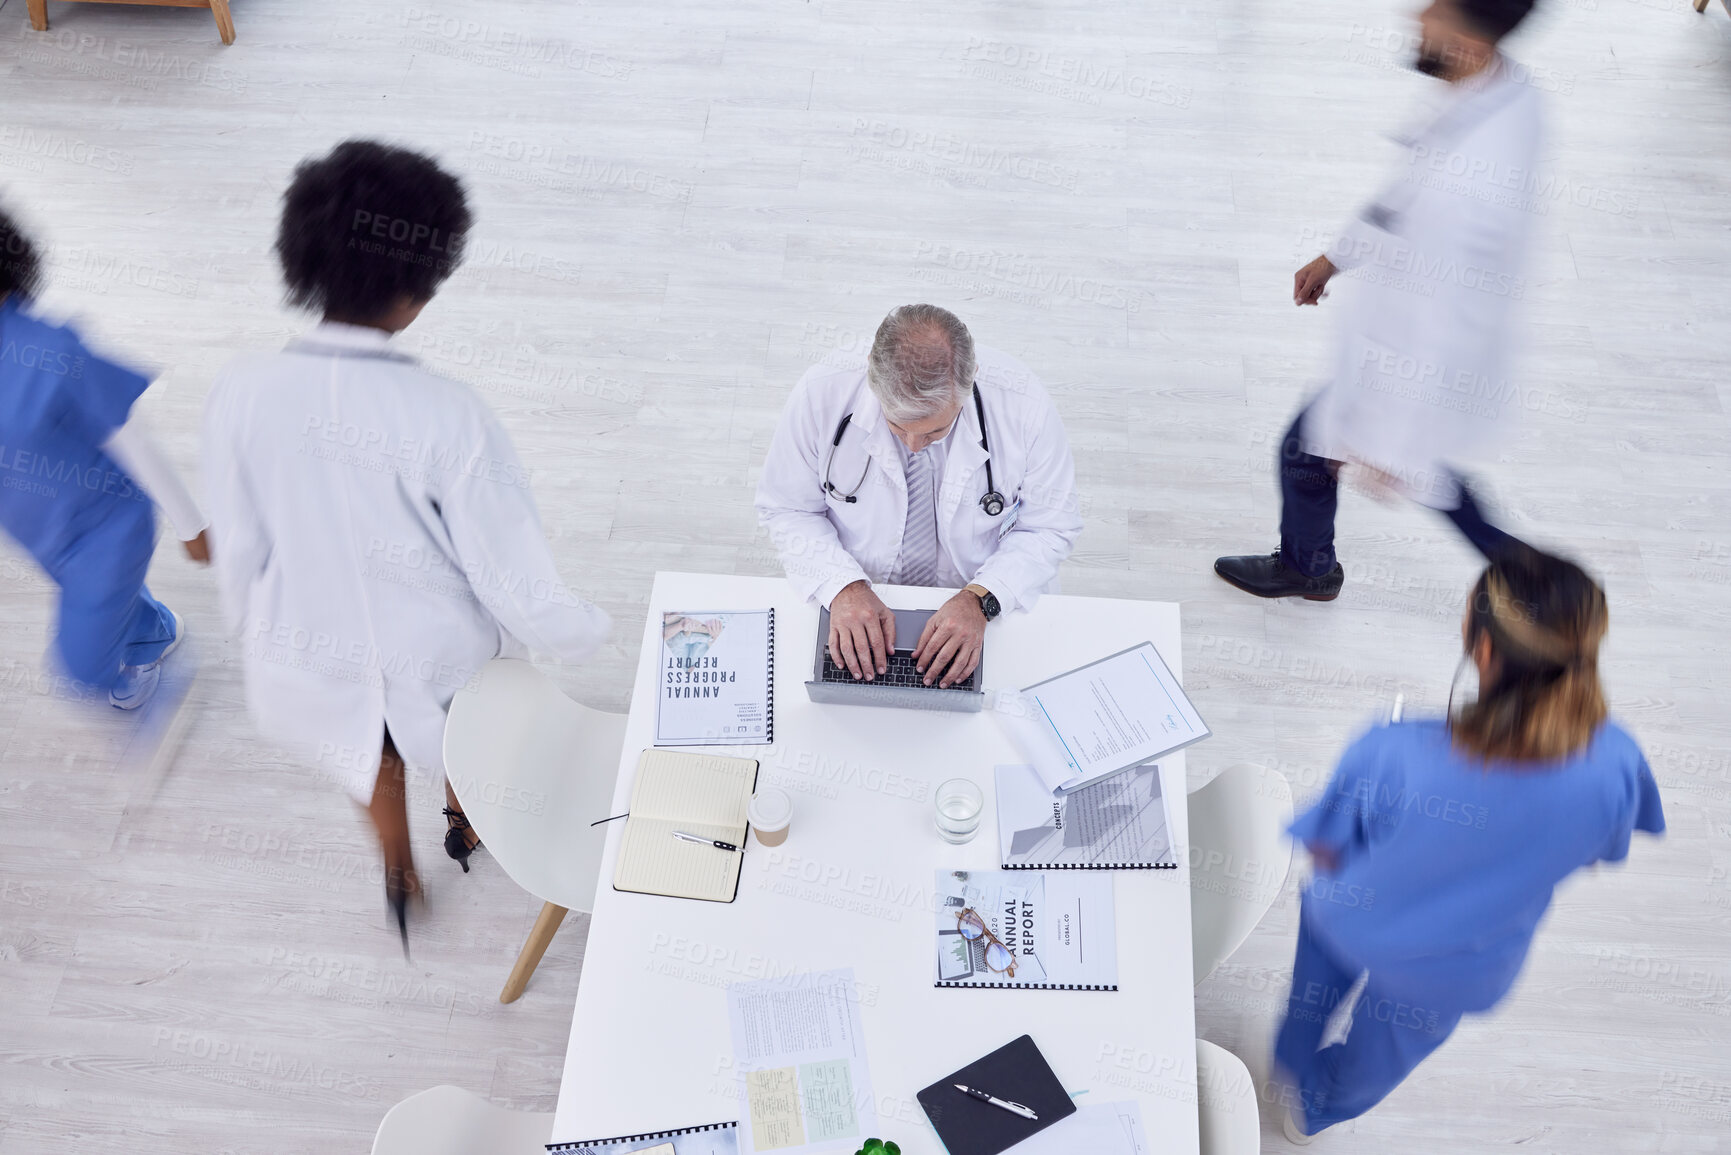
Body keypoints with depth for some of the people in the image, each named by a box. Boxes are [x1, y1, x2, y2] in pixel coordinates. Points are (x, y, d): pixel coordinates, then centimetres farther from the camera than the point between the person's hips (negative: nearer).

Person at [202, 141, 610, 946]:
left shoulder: (242, 392, -21)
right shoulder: (447, 418, -31)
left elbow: (240, 554, -6)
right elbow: (521, 588, -24)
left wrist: (257, 634, 14)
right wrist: (586, 632, -3)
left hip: (309, 669, 3)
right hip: (435, 663, -2)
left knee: (372, 750, 36)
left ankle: (399, 874, 58)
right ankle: (466, 826, 62)